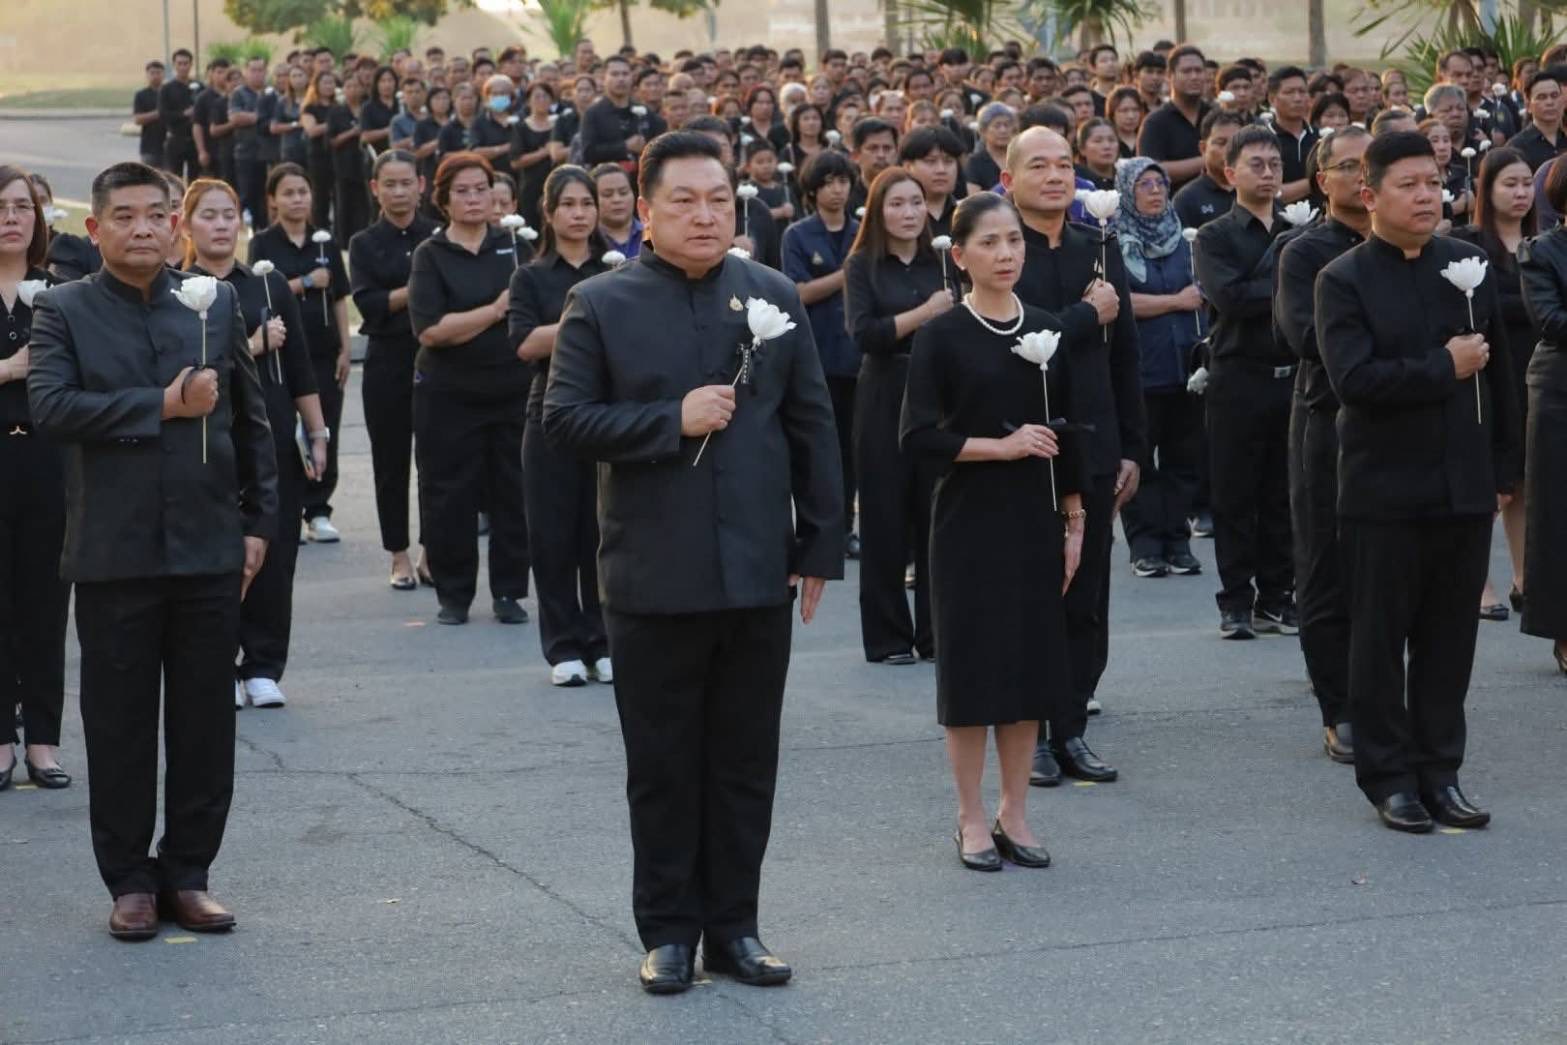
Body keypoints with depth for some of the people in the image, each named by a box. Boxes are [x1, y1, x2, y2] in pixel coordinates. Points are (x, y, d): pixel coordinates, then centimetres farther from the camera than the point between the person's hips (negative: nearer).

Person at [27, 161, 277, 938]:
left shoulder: (217, 304, 8)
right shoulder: (64, 312, 0)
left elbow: (252, 421, 11)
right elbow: (50, 407, -15)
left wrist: (258, 522, 6)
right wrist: (163, 407, -17)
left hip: (210, 551, 2)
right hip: (116, 553, -2)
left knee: (204, 722, 6)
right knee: (120, 724, 4)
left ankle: (187, 874, 17)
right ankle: (130, 881, 14)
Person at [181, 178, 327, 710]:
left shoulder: (270, 285, 10)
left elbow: (300, 369, 11)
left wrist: (317, 433, 7)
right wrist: (254, 346, -12)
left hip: (274, 436, 3)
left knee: (274, 552, 1)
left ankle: (263, 667, 9)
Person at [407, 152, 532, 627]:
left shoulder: (514, 245, 7)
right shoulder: (431, 255, 0)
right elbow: (430, 330, -12)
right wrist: (495, 311, -14)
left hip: (512, 388, 2)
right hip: (449, 394, -1)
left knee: (512, 492, 1)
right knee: (450, 494, 1)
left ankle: (509, 592, 11)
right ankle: (453, 594, 12)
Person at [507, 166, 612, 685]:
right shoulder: (532, 277, 6)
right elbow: (525, 343, -8)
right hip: (553, 416, 0)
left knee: (604, 531, 0)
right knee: (554, 535, 0)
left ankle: (603, 643, 11)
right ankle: (564, 648, 8)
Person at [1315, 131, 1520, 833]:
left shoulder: (1469, 264, 7)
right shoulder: (1344, 280, -6)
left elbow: (1497, 372, 10)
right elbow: (1354, 379, -18)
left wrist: (1503, 467, 8)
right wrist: (1444, 367, -15)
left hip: (1465, 487, 4)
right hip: (1386, 491, -4)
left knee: (1450, 641, 9)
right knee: (1381, 640, 5)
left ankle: (1440, 772, 18)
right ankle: (1389, 777, 14)